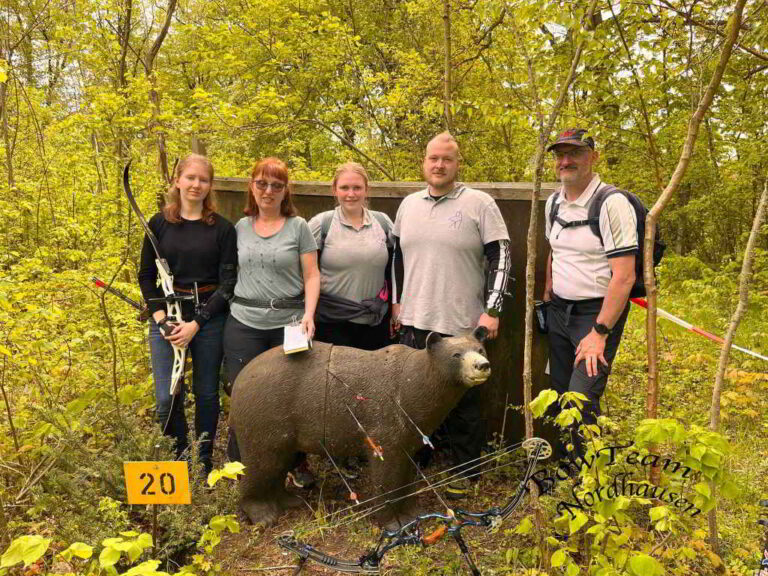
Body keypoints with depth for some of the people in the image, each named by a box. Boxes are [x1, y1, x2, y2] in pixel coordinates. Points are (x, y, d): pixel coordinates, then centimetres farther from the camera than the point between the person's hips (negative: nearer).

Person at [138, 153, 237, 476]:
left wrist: (196, 324, -12)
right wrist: (161, 319, -7)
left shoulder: (222, 228, -2)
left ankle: (204, 465, 26)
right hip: (167, 317, 1)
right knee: (167, 398, -2)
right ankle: (178, 461, 21)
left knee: (206, 394, 8)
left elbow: (228, 281, -5)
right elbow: (146, 276, 7)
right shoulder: (159, 223, 3)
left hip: (209, 318, -1)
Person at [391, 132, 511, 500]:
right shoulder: (409, 204, 11)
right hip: (415, 321, 5)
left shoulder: (480, 204, -4)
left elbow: (500, 257, -6)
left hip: (463, 324, -4)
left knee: (463, 401, 5)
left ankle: (464, 471, 22)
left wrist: (492, 310, -11)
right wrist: (397, 302, 14)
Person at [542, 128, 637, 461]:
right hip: (559, 309, 7)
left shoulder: (611, 203, -16)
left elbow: (624, 276, -19)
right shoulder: (553, 202, 7)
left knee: (582, 400, -13)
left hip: (599, 311, -7)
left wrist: (600, 333, -20)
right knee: (560, 394, 13)